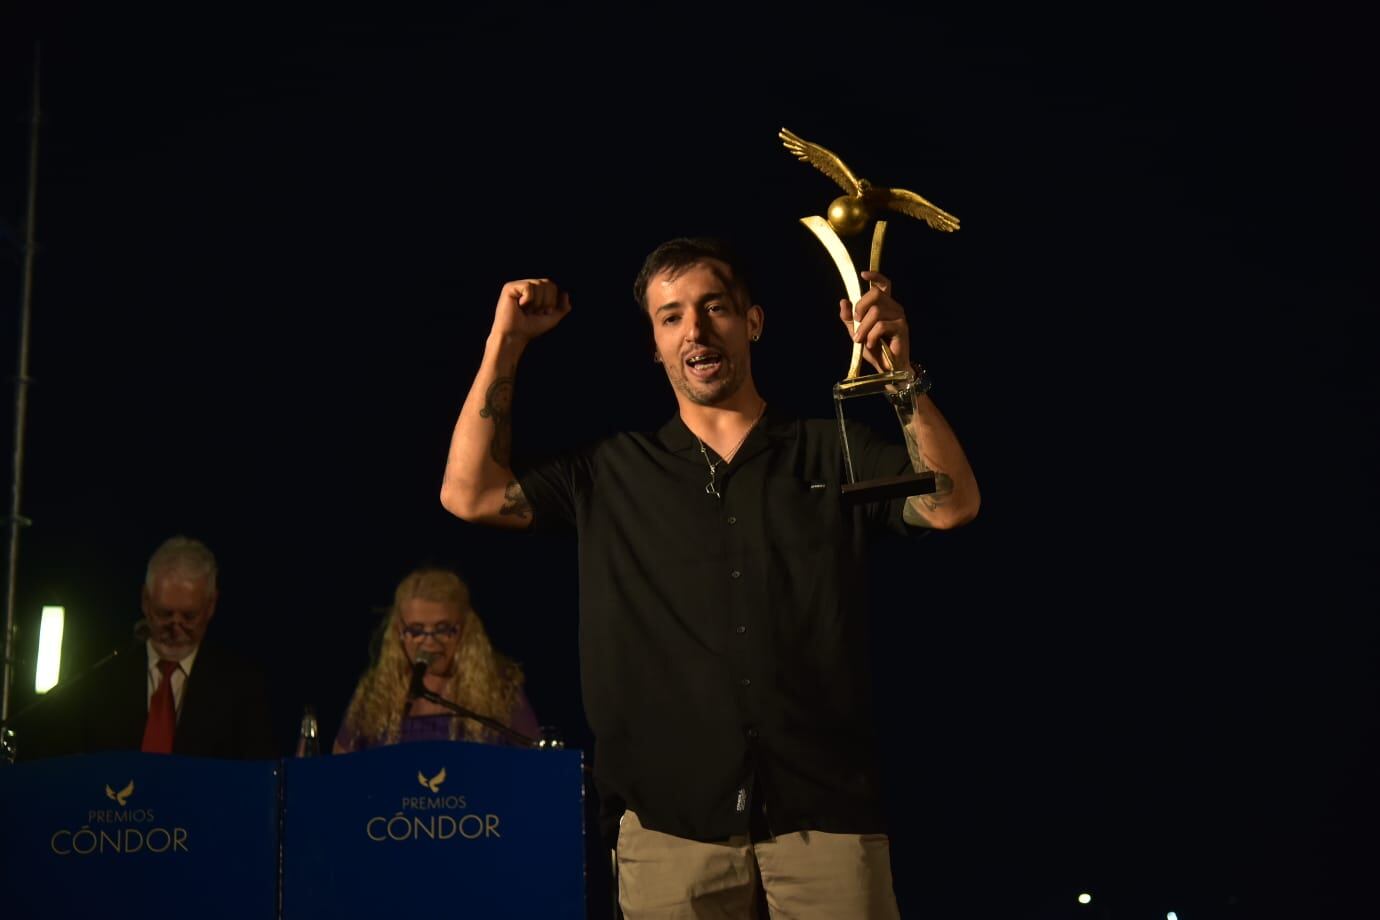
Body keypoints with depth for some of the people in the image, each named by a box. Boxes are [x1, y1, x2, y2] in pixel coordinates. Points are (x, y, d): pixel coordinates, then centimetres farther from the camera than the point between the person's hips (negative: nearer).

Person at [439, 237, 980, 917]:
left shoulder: (833, 454, 9)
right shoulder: (612, 474, 12)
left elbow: (951, 505, -5)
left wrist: (902, 376, -18)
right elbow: (471, 494, 6)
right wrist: (506, 341, 4)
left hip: (826, 812, -1)